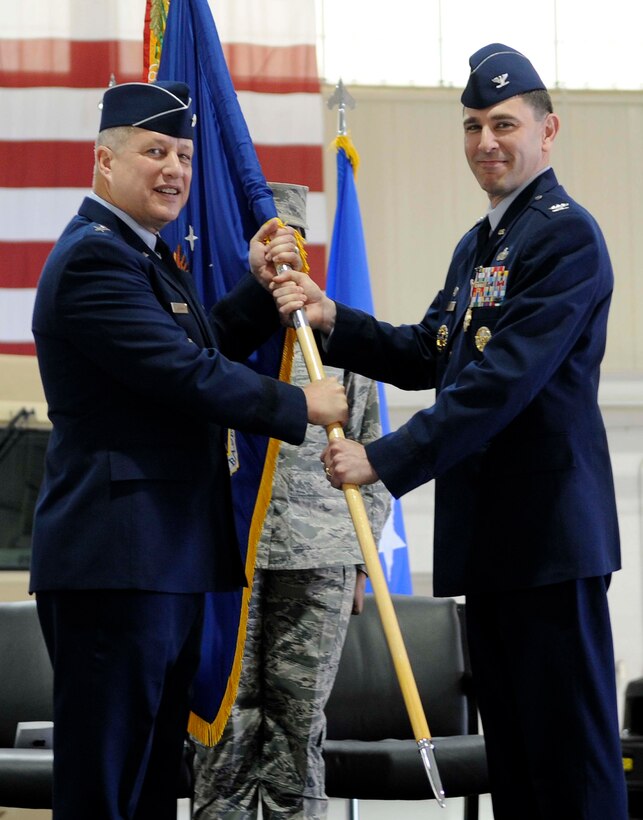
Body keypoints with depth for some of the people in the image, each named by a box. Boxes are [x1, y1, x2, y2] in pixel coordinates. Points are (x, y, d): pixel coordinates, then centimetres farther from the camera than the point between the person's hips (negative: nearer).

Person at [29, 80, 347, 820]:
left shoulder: (144, 254, 19)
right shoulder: (93, 258, -15)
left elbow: (204, 345, 25)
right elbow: (187, 372, -20)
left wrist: (259, 287, 10)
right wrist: (300, 405, -9)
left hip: (169, 558, 11)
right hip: (115, 560, -11)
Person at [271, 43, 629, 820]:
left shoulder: (566, 236, -13)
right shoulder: (476, 244, 18)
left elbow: (503, 379, -22)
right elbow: (428, 357, 19)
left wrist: (385, 459, -22)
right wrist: (331, 319, 3)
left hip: (548, 533, -10)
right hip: (488, 534, 10)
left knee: (571, 751, -7)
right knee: (511, 751, 13)